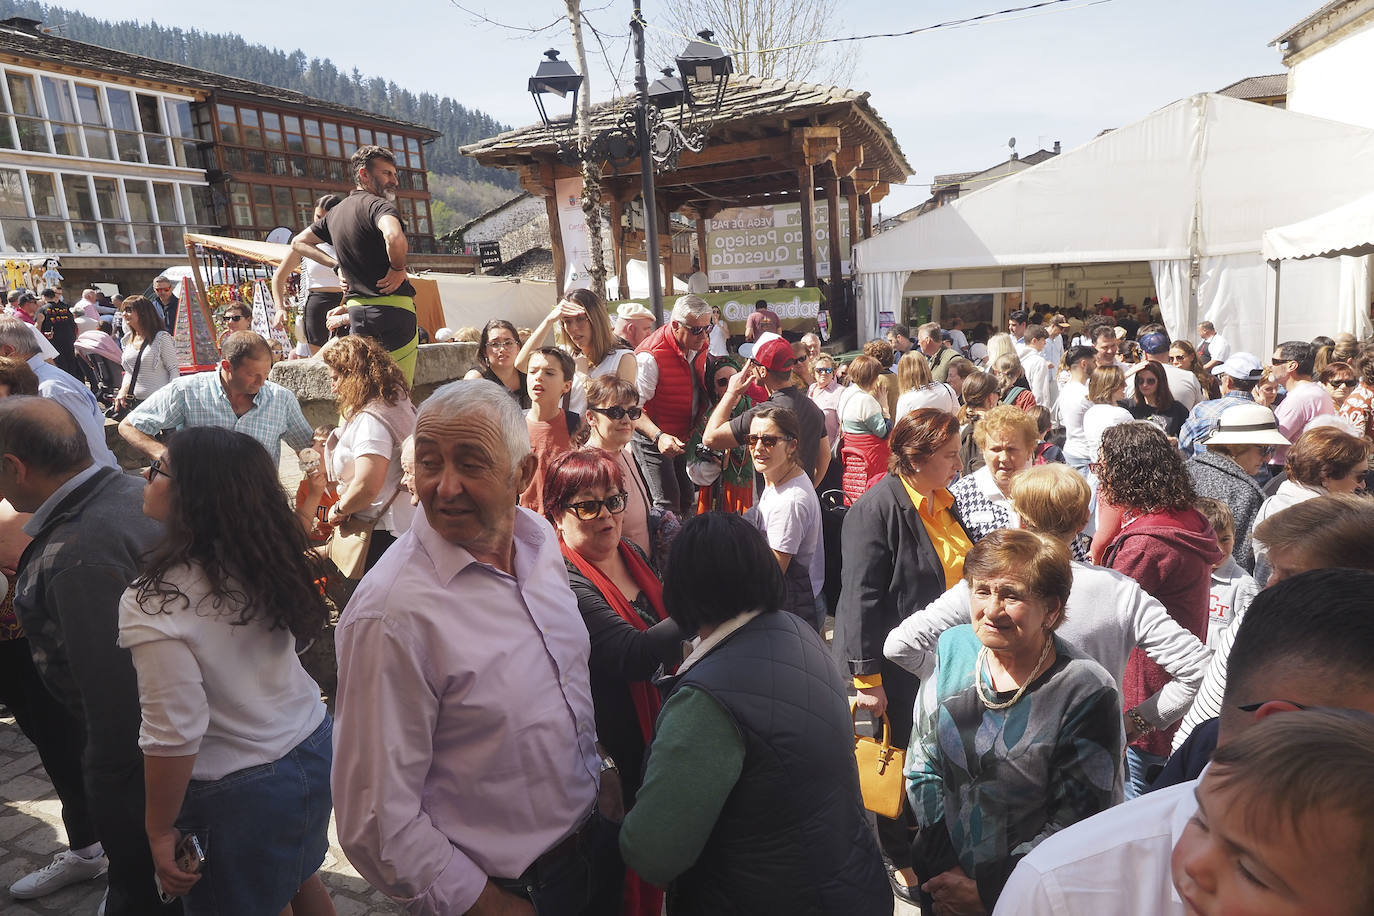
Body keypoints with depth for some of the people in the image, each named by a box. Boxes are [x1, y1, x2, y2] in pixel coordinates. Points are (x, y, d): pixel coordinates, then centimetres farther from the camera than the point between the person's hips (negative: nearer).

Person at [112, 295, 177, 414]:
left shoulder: (161, 338, -6)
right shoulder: (128, 340, 14)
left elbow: (174, 370, -8)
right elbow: (129, 371, 22)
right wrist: (123, 392, 6)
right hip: (134, 403, 7)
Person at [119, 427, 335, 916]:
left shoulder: (153, 604, -25)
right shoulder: (261, 561, -8)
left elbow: (174, 736, -22)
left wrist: (160, 832, -7)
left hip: (243, 792, -5)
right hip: (312, 747, 6)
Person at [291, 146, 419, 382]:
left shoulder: (335, 212, 17)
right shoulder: (378, 205, -10)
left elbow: (298, 243, 28)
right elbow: (394, 237, -33)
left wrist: (338, 265, 19)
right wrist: (398, 268, -15)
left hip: (356, 310, 8)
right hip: (393, 308, -8)